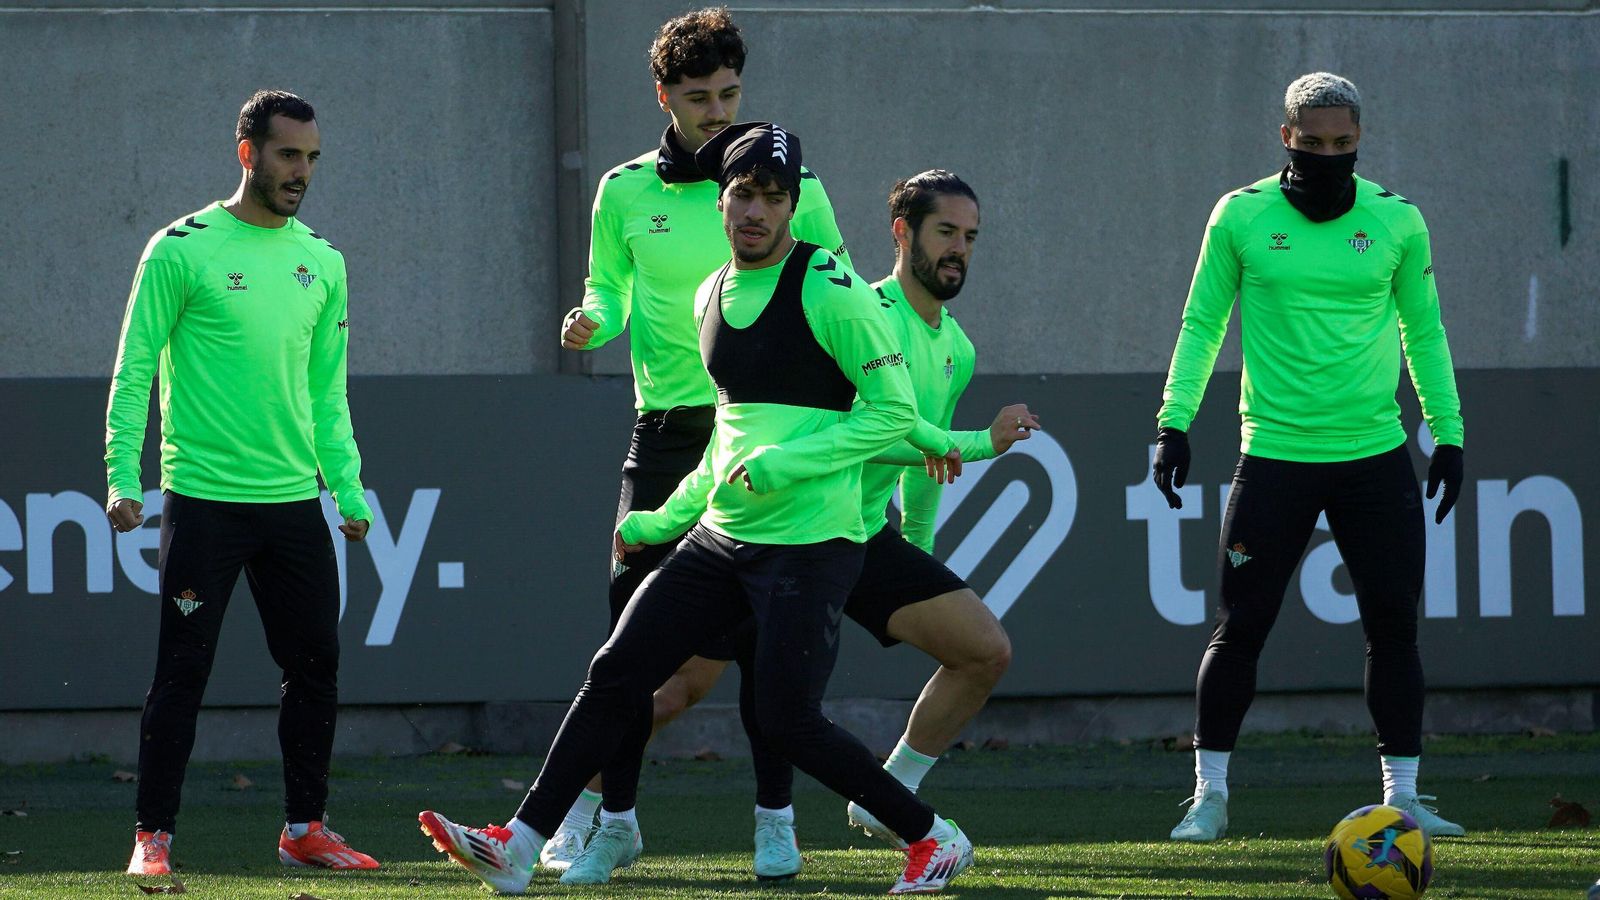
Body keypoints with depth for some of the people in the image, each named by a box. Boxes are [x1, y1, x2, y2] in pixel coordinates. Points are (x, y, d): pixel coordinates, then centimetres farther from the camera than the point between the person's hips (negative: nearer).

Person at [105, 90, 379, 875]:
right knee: (181, 672, -3)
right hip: (203, 499, -5)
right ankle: (153, 835, 3)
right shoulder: (183, 250, -4)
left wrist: (349, 489, 11)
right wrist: (123, 478, -11)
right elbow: (134, 371, -3)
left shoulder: (321, 262, 12)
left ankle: (305, 829, 16)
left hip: (295, 501, 5)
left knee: (315, 665, 6)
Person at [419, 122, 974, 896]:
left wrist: (784, 465, -20)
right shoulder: (711, 296, 12)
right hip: (724, 535, 7)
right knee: (616, 673, 0)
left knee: (786, 719, -12)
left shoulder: (828, 290, -12)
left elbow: (894, 409, -13)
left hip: (812, 539, -7)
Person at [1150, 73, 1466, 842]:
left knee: (1394, 626, 0)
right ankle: (1210, 793, 9)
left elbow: (1423, 328, 12)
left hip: (1375, 455, 1)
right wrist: (1174, 419, -2)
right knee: (1240, 626, -2)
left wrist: (1448, 430, 9)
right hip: (1275, 455, -1)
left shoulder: (1396, 221, 3)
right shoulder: (1242, 217, 0)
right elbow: (1201, 323, 6)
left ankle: (1401, 793, 9)